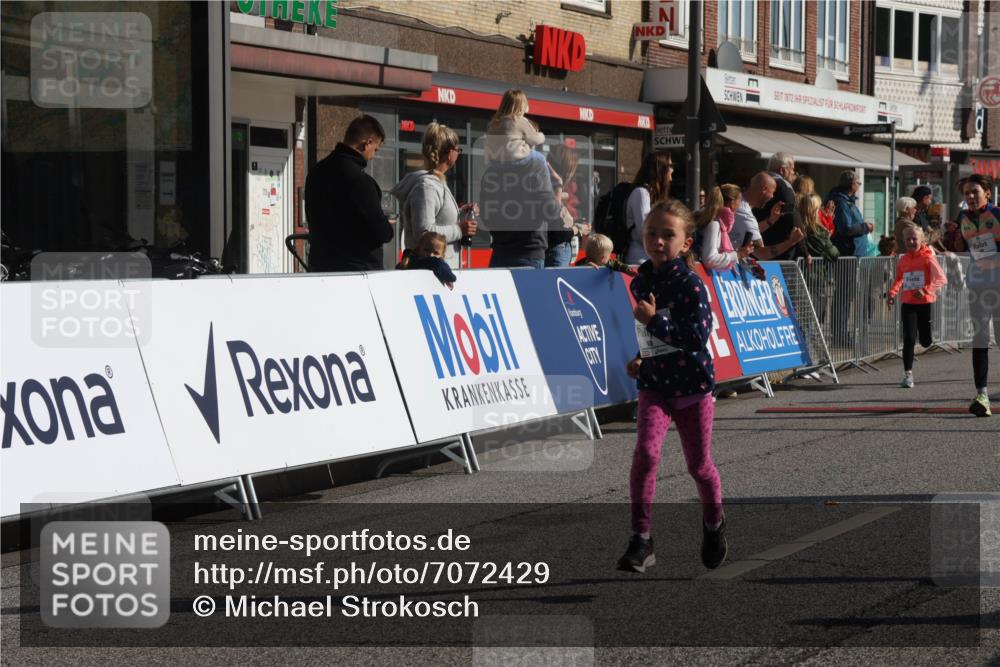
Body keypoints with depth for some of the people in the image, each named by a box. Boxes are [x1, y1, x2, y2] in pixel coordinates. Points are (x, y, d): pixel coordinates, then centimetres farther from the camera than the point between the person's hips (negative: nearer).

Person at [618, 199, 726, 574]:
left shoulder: (690, 284, -13)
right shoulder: (640, 282, 5)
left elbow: (698, 335, -24)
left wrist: (654, 321, -27)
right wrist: (637, 358, 12)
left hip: (692, 386, -3)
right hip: (654, 384, 3)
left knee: (699, 464, 10)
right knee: (646, 451, -19)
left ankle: (713, 523, 39)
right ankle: (641, 539, -15)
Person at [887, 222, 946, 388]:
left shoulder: (928, 257, -8)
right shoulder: (903, 260, 6)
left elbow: (942, 279, -14)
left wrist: (926, 290, -28)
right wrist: (892, 292, 5)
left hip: (925, 303, -2)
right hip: (908, 304, 2)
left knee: (926, 342, 6)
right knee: (909, 339, -9)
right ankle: (908, 374, -4)